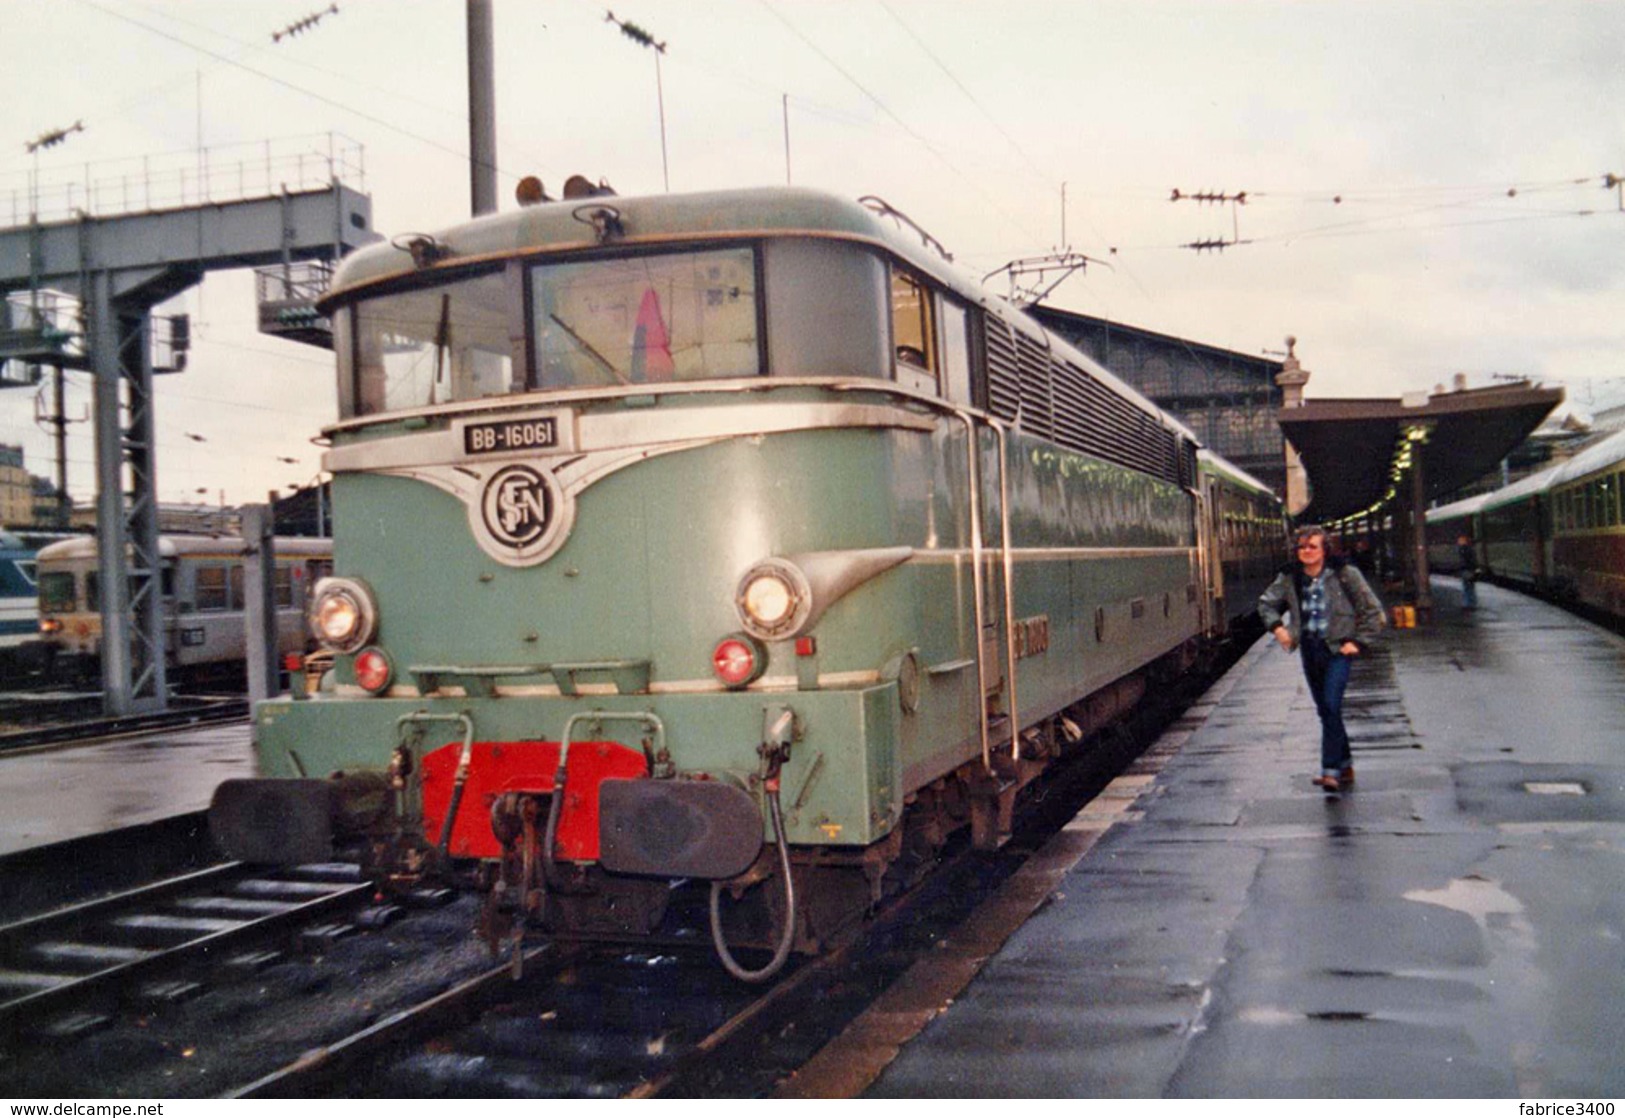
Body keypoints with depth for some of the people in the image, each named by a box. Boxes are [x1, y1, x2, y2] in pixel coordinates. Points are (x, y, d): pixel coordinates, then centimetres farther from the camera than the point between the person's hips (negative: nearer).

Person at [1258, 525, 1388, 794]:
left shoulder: (1344, 573, -7)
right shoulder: (1289, 577, 3)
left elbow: (1372, 610, -1)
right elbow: (1266, 602, 18)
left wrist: (1358, 642, -7)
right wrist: (1276, 626, 0)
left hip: (1338, 649, -5)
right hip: (1309, 649, 5)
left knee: (1331, 706, -16)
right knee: (1324, 711, 12)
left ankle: (1331, 771, -16)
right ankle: (1345, 766, 26)